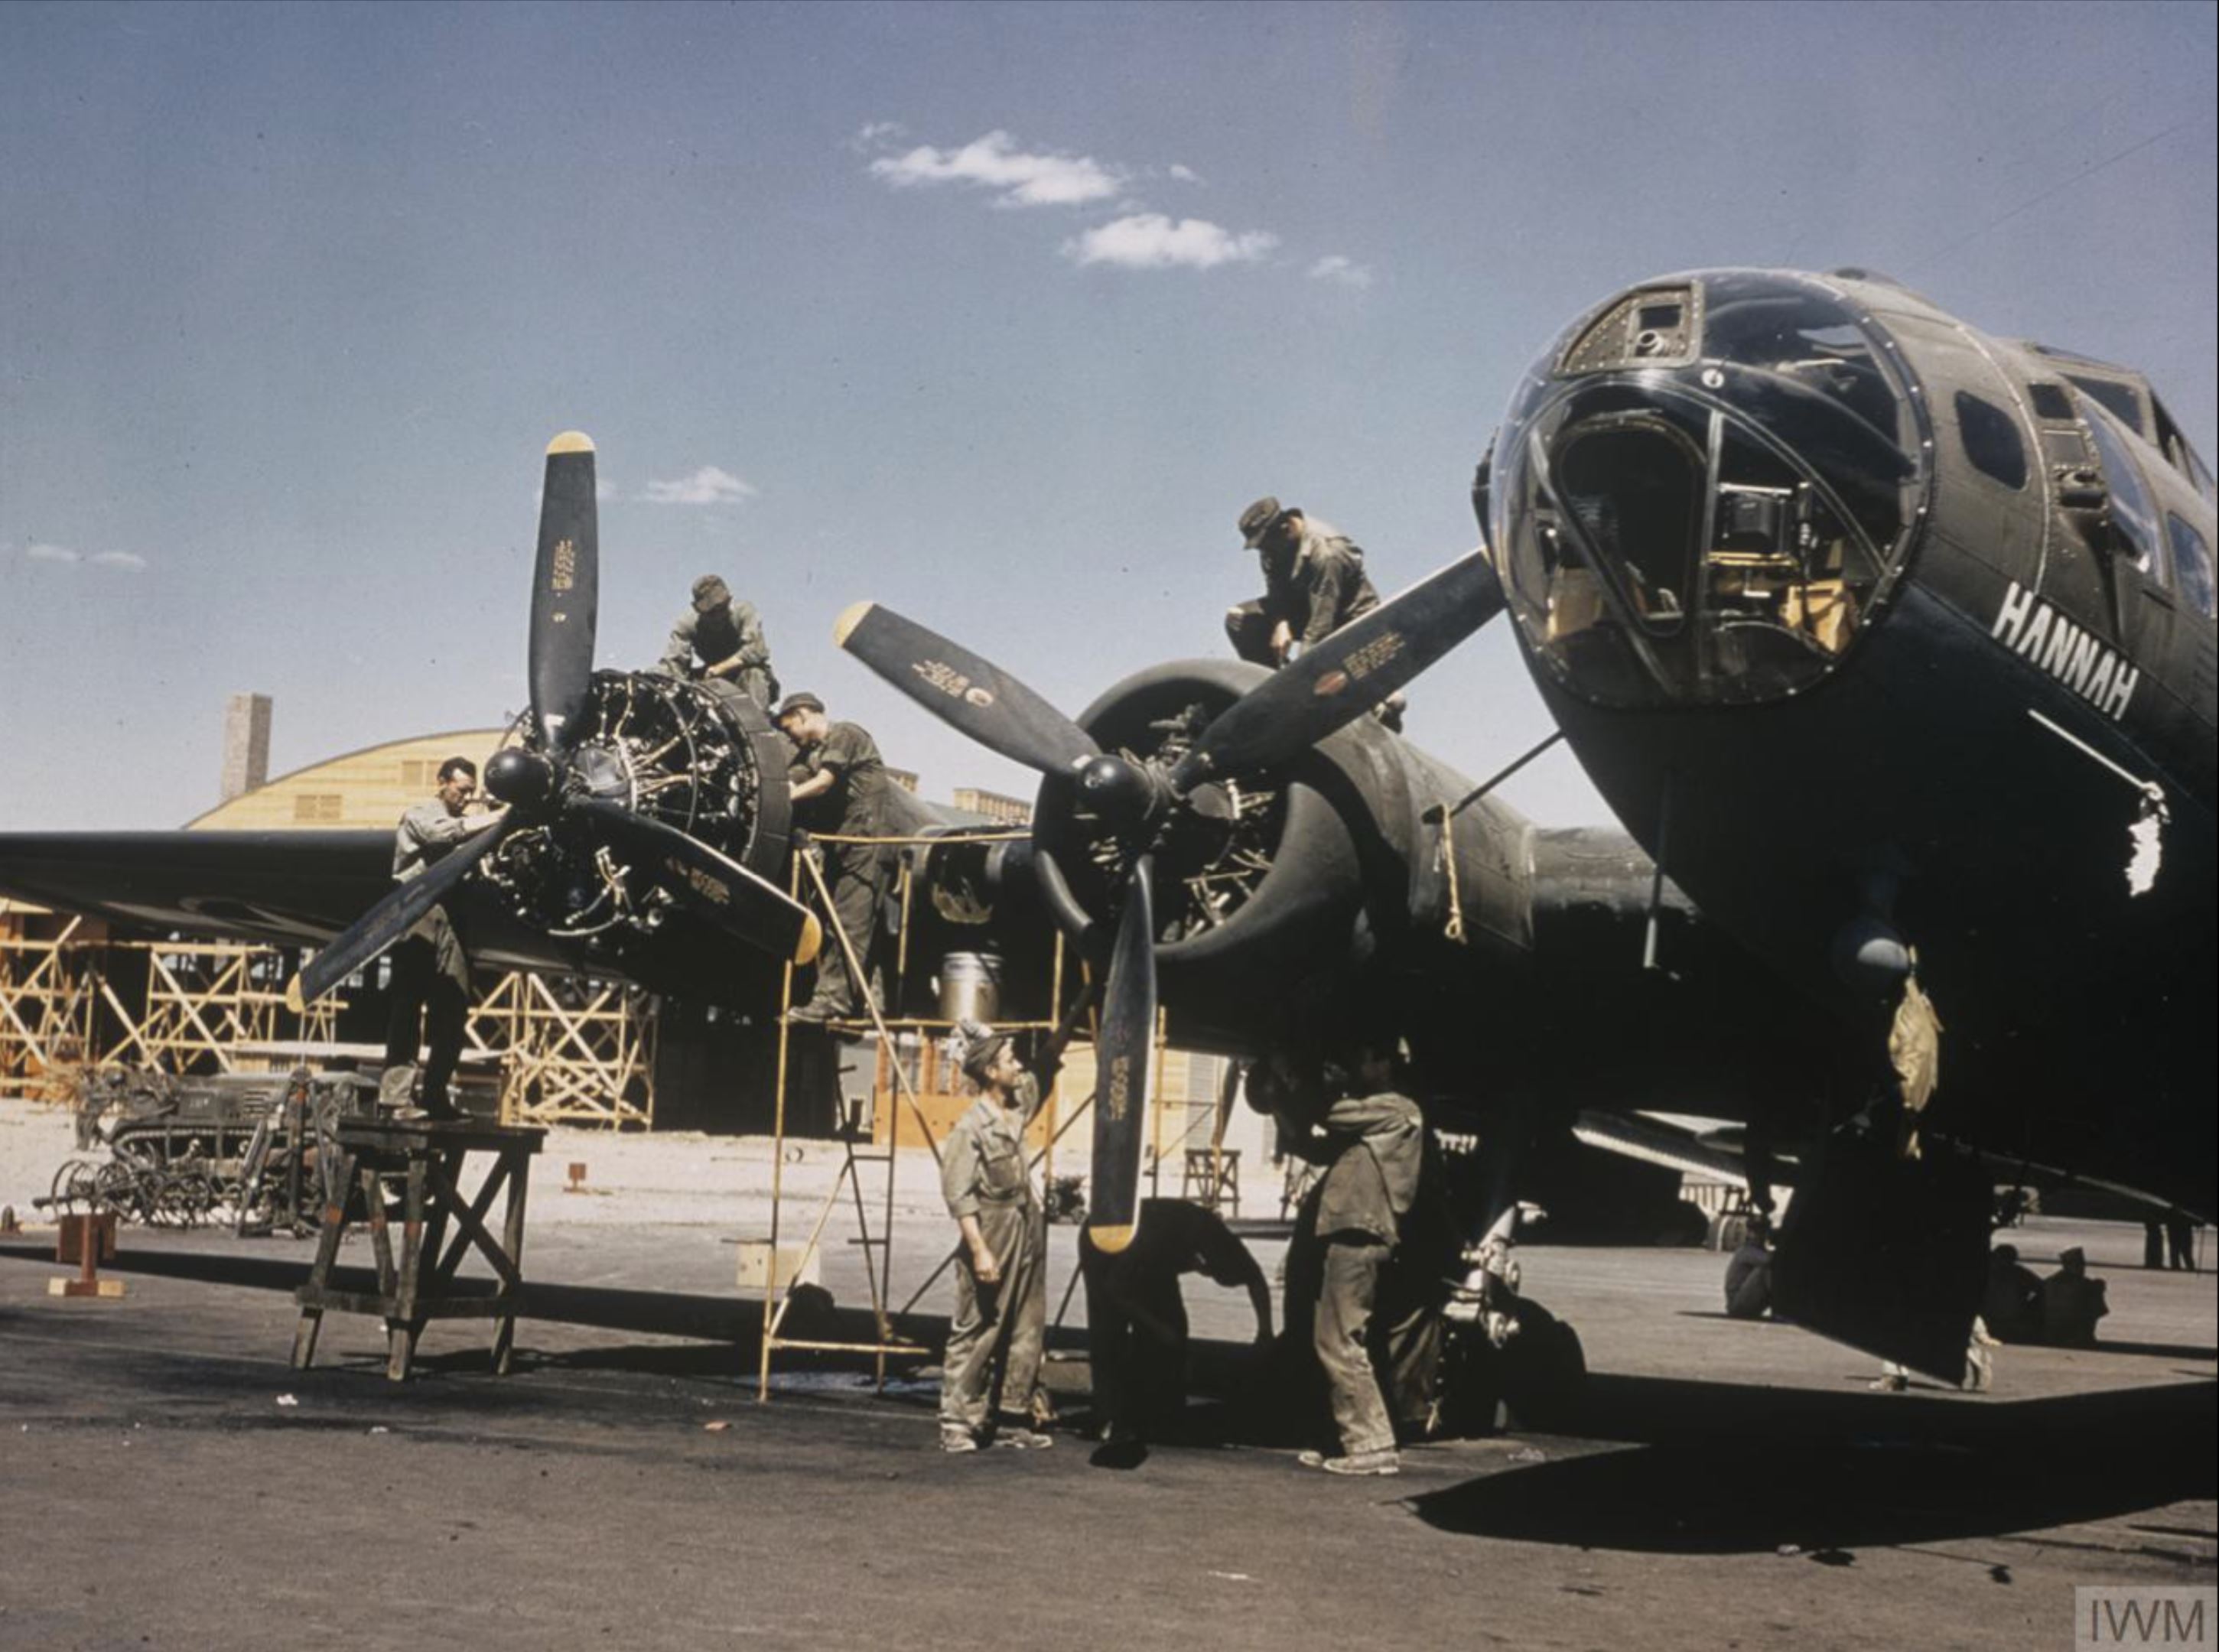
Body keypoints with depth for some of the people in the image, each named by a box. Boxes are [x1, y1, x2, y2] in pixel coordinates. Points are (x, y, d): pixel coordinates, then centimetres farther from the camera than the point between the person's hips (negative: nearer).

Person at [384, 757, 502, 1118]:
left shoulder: (458, 822, 24)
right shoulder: (421, 814, 5)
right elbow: (446, 833, -18)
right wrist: (496, 819, -21)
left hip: (450, 925, 7)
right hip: (418, 922, -7)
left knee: (452, 1013, 3)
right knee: (408, 1009, -8)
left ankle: (435, 1095, 8)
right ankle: (394, 1096, -10)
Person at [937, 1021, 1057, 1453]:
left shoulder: (1019, 1106, 8)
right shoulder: (970, 1129, -14)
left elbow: (1047, 1067, 26)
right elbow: (958, 1195, -17)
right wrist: (979, 1250, -22)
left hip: (1027, 1236, 8)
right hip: (992, 1236, -8)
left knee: (1025, 1332, 10)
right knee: (976, 1333, -4)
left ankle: (1012, 1418, 17)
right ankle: (957, 1423, 0)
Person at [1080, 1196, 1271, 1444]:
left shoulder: (1217, 1239, -27)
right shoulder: (1157, 1240, -43)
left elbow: (1256, 1279, -10)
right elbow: (1116, 1289, -30)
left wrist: (1265, 1331, -20)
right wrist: (1157, 1327, -26)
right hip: (1103, 1243, -6)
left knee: (1171, 1331, -4)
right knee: (1109, 1334, -14)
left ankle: (1165, 1419, 5)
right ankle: (1115, 1420, -10)